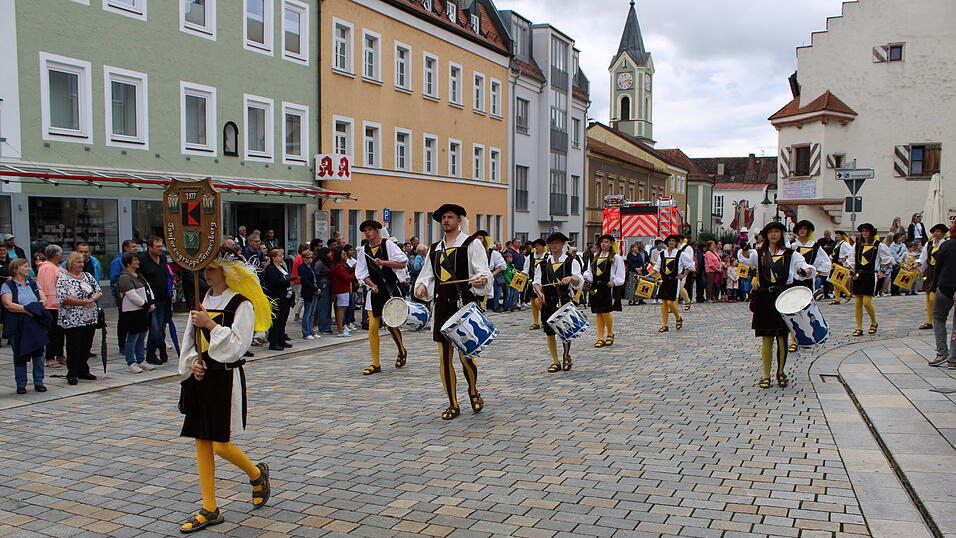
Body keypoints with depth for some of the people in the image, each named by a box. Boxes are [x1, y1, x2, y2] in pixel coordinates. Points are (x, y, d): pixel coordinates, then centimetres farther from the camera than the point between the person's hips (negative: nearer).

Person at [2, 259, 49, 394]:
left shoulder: (33, 283, 15)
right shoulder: (7, 286, 1)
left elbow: (44, 300, 8)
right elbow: (8, 304, -12)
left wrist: (35, 307, -12)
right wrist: (26, 309, -17)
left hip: (36, 325, 4)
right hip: (17, 327, -3)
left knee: (38, 352, 3)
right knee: (20, 355, 3)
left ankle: (39, 382, 13)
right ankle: (21, 385, 12)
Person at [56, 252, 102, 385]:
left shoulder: (88, 276, 11)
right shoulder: (63, 278, -6)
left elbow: (99, 291, 10)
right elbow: (63, 298, -16)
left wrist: (92, 299, -11)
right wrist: (83, 302, -17)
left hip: (90, 319, 5)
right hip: (72, 320, -5)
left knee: (86, 347, 10)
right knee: (73, 348, 0)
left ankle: (83, 371, 21)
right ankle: (72, 374, 8)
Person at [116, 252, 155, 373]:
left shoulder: (139, 276, 17)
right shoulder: (125, 277, -12)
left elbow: (148, 289, 18)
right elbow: (132, 296, -18)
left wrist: (151, 303, 2)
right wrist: (147, 305, -14)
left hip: (143, 310, 9)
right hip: (131, 312, -9)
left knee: (142, 337, 12)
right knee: (132, 338, -3)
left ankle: (141, 361, 21)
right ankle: (130, 364, 4)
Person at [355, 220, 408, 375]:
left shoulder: (388, 244, -3)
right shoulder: (364, 250, 9)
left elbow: (403, 263, -8)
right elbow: (361, 273, 8)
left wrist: (383, 262, -16)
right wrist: (372, 285, -8)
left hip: (391, 290, -3)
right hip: (374, 292, 4)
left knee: (391, 324, -4)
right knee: (373, 326, -2)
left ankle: (402, 351, 27)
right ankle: (375, 364, 6)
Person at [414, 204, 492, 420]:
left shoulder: (472, 243, 1)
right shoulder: (435, 249, 17)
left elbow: (484, 272, -6)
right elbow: (428, 275, 22)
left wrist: (481, 279, -28)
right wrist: (422, 285, 1)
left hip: (465, 305, -5)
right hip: (442, 306, 5)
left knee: (465, 354, -6)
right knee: (444, 357, 3)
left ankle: (473, 391, 24)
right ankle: (453, 404, 16)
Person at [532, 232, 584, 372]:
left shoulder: (572, 262, 6)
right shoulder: (544, 263, 14)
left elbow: (579, 282, -3)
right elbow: (537, 281, 14)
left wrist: (571, 278, -25)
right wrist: (539, 292, -7)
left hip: (565, 301, -3)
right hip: (548, 302, 3)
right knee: (549, 332, 3)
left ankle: (567, 357, 19)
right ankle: (555, 362, 16)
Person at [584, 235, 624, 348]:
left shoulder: (616, 258, 2)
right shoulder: (594, 257, 16)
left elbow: (620, 275, 0)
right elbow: (590, 271, 20)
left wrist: (614, 281, -14)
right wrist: (586, 277, 1)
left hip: (608, 287, -5)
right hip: (596, 287, 5)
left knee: (606, 312, -10)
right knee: (598, 313, 5)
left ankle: (610, 334, 15)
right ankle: (600, 338, 10)